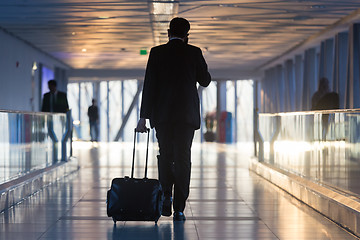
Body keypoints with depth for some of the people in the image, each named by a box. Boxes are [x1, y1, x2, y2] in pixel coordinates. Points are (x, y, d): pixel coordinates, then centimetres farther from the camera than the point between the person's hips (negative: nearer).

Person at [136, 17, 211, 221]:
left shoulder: (157, 53, 2)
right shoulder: (194, 52, 1)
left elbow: (149, 85, -1)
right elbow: (205, 81, 9)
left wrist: (144, 116, 0)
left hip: (162, 114, 1)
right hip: (187, 114, -1)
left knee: (165, 156, 16)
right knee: (183, 159, 1)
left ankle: (166, 197, 2)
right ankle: (179, 208, -3)